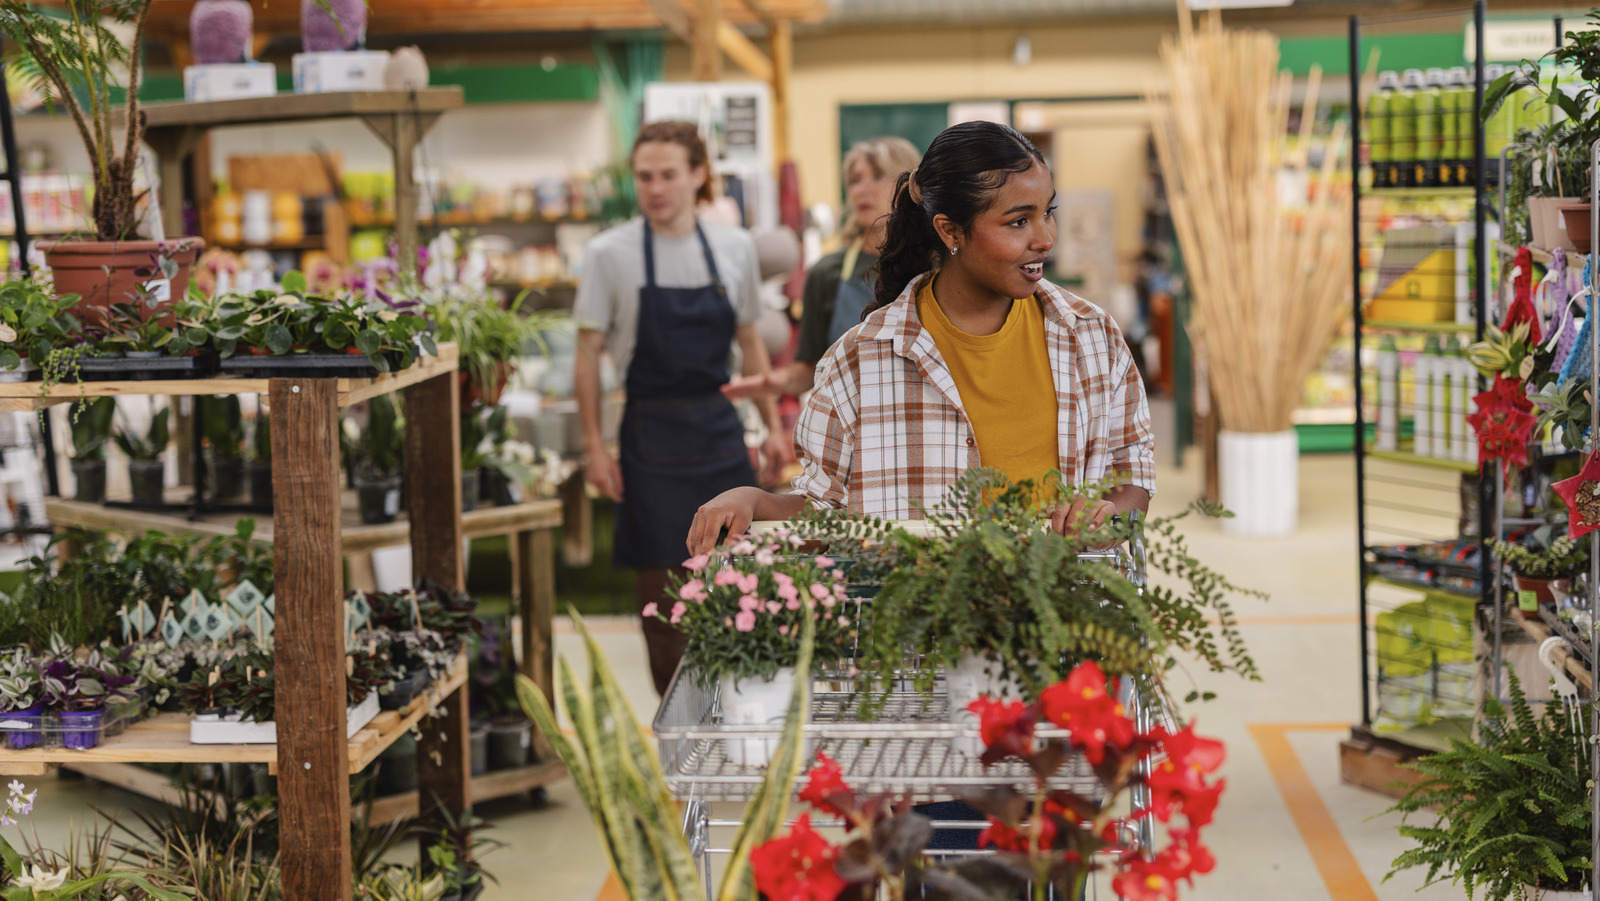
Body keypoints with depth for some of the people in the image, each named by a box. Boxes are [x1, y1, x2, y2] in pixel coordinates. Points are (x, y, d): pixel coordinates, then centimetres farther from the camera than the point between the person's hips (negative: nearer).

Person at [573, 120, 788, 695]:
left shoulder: (735, 248, 4)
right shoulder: (610, 253, -5)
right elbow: (588, 356, -3)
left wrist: (773, 425, 10)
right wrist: (594, 446, -8)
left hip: (720, 429, 3)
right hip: (651, 436, -3)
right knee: (659, 580, 1)